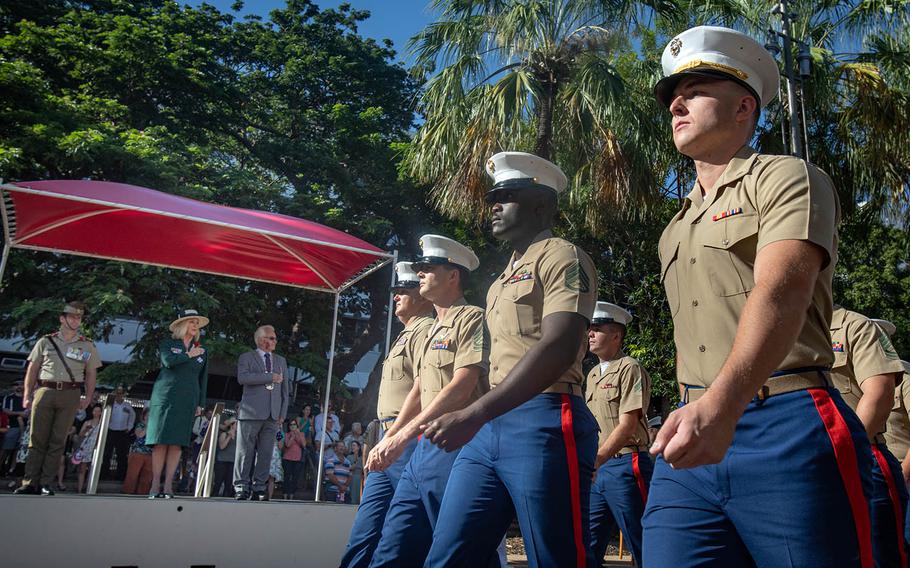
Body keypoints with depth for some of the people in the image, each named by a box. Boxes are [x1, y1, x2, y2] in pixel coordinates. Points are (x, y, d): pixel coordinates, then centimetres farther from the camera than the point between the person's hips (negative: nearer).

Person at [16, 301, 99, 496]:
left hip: (70, 394, 0)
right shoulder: (46, 342, 11)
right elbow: (32, 370, 11)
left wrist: (88, 397, 1)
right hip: (44, 391, 0)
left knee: (57, 441, -1)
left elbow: (91, 373, 12)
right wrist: (27, 395, 3)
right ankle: (30, 483, 1)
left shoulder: (87, 346, 12)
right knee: (37, 439, -1)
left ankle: (45, 484, 2)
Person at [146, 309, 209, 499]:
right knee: (160, 441, -5)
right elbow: (168, 361, -12)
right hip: (165, 396, -2)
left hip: (187, 400, 2)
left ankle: (168, 486, -3)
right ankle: (155, 485, -2)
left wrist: (200, 404, 9)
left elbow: (203, 379, 16)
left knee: (177, 443, -5)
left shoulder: (201, 351, 18)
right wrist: (189, 355, -1)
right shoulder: (168, 344, 10)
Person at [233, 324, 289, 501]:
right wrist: (271, 377, -12)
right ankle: (241, 487, 5)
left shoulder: (281, 361, 20)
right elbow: (242, 377, -14)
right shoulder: (246, 357, 7)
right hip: (251, 413, -4)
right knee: (245, 452, -2)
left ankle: (258, 488, 8)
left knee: (265, 453, 3)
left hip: (273, 414, 4)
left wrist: (282, 413, 8)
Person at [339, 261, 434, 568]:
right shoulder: (408, 333, 24)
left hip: (406, 441, -10)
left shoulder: (425, 329, -7)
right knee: (363, 535, 9)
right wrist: (385, 439, 17)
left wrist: (391, 436, -20)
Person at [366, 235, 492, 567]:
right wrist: (387, 442, 15)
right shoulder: (433, 331, 22)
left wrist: (403, 436, -19)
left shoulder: (471, 319, -7)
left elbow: (461, 388, -18)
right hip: (423, 449, 9)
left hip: (453, 448, -9)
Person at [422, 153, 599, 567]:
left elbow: (558, 348, -18)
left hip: (543, 423, -8)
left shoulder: (562, 256, -3)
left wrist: (473, 415, -24)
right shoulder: (503, 278, 25)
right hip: (489, 428, 9)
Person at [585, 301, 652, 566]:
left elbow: (627, 426, -15)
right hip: (598, 468, 8)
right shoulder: (593, 374, 18)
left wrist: (595, 461, -20)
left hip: (625, 466, -8)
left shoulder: (630, 369, -7)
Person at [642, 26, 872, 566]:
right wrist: (696, 416, 13)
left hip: (788, 427, -6)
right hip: (695, 438, 6)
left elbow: (784, 292, -18)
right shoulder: (678, 227, 23)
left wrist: (719, 405, -33)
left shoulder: (787, 177, 0)